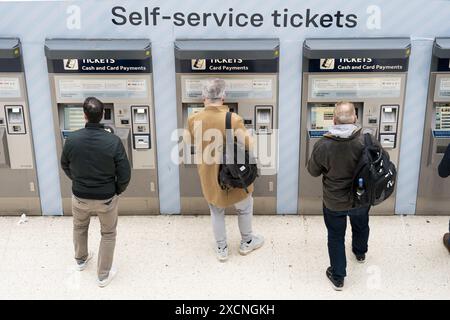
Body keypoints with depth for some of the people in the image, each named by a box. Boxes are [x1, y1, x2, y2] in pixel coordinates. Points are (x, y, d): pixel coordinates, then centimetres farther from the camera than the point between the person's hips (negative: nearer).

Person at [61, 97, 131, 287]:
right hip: (106, 198, -2)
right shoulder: (113, 141, -23)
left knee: (79, 227, 31)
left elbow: (65, 166, 2)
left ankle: (81, 260, 53)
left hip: (80, 196, 2)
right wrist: (118, 190, 4)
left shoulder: (72, 139, -16)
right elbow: (124, 173, -17)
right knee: (108, 234, 19)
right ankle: (103, 275, 29)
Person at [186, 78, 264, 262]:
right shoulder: (233, 120, -25)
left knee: (217, 212, 24)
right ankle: (246, 243, 40)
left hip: (209, 176, 3)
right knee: (245, 208, 24)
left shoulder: (193, 120, -13)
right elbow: (248, 147, -18)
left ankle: (221, 249, 34)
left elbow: (191, 143, 6)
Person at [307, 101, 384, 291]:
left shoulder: (322, 145, -26)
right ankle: (360, 253, 60)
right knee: (361, 226, 31)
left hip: (334, 202, -2)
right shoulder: (368, 141, -26)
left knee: (336, 236, 19)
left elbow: (313, 171, -8)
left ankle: (338, 277, 31)